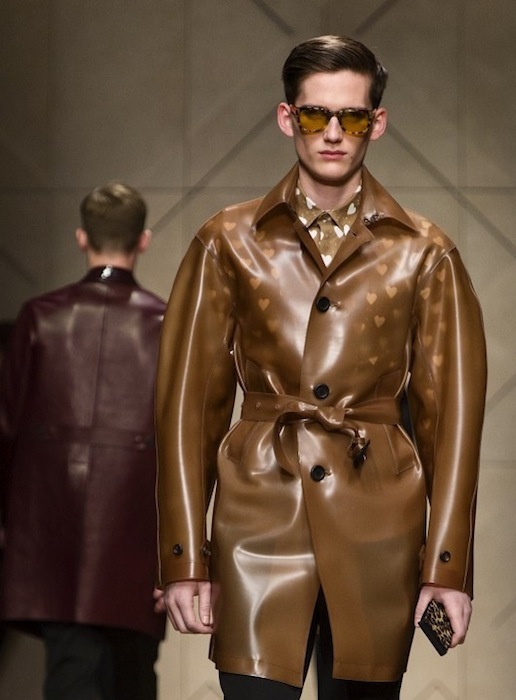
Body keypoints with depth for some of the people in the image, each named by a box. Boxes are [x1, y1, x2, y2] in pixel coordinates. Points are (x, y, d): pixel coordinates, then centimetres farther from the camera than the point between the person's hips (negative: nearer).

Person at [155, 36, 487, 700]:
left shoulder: (424, 254, 7)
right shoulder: (229, 242, 7)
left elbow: (452, 414, 5)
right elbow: (187, 405, 6)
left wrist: (446, 567, -1)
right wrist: (185, 560, -1)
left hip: (376, 539, 1)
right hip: (261, 527, 0)